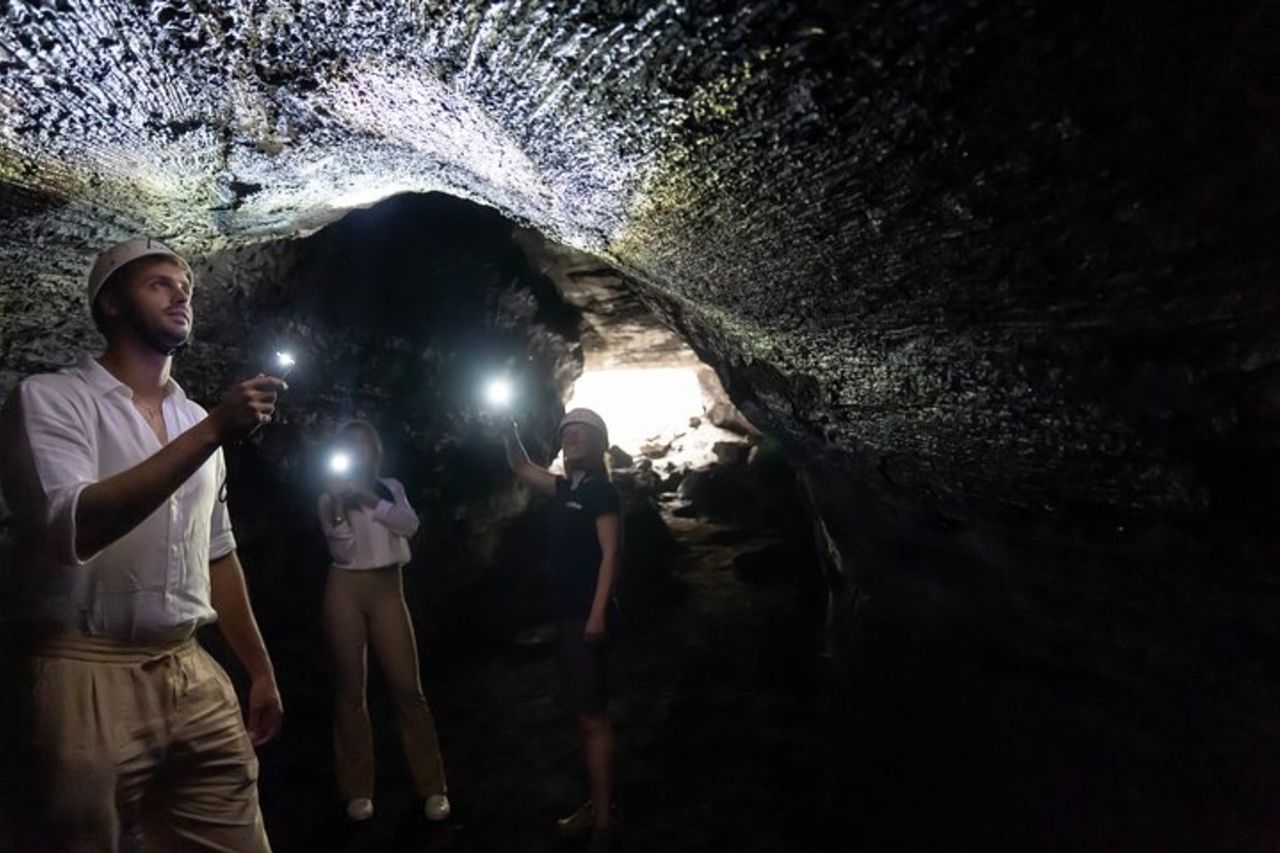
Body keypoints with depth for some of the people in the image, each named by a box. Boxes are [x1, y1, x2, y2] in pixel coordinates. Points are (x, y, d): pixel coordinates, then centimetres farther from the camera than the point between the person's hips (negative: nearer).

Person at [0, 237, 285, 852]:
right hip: (90, 680, -5)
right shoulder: (50, 398, -4)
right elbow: (72, 529, -22)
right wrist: (212, 432, -24)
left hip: (195, 679, 6)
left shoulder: (196, 421, 15)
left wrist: (260, 670, 19)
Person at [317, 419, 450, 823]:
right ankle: (358, 791, 11)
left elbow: (409, 524, -8)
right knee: (350, 688, 2)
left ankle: (433, 788, 2)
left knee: (407, 687, -3)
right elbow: (342, 550, -6)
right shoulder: (331, 497, 5)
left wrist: (368, 497, -14)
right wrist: (338, 505, -17)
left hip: (387, 589, 1)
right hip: (345, 591, 0)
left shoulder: (391, 487, 11)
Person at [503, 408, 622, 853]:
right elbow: (522, 468, 26)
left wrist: (598, 614, -22)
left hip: (589, 614, -9)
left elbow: (610, 554, -15)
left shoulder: (601, 491, -9)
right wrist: (510, 428, 12)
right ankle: (597, 805, 23)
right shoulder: (566, 489, 14)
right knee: (586, 715, 14)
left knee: (593, 717, -7)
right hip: (568, 613, 9)